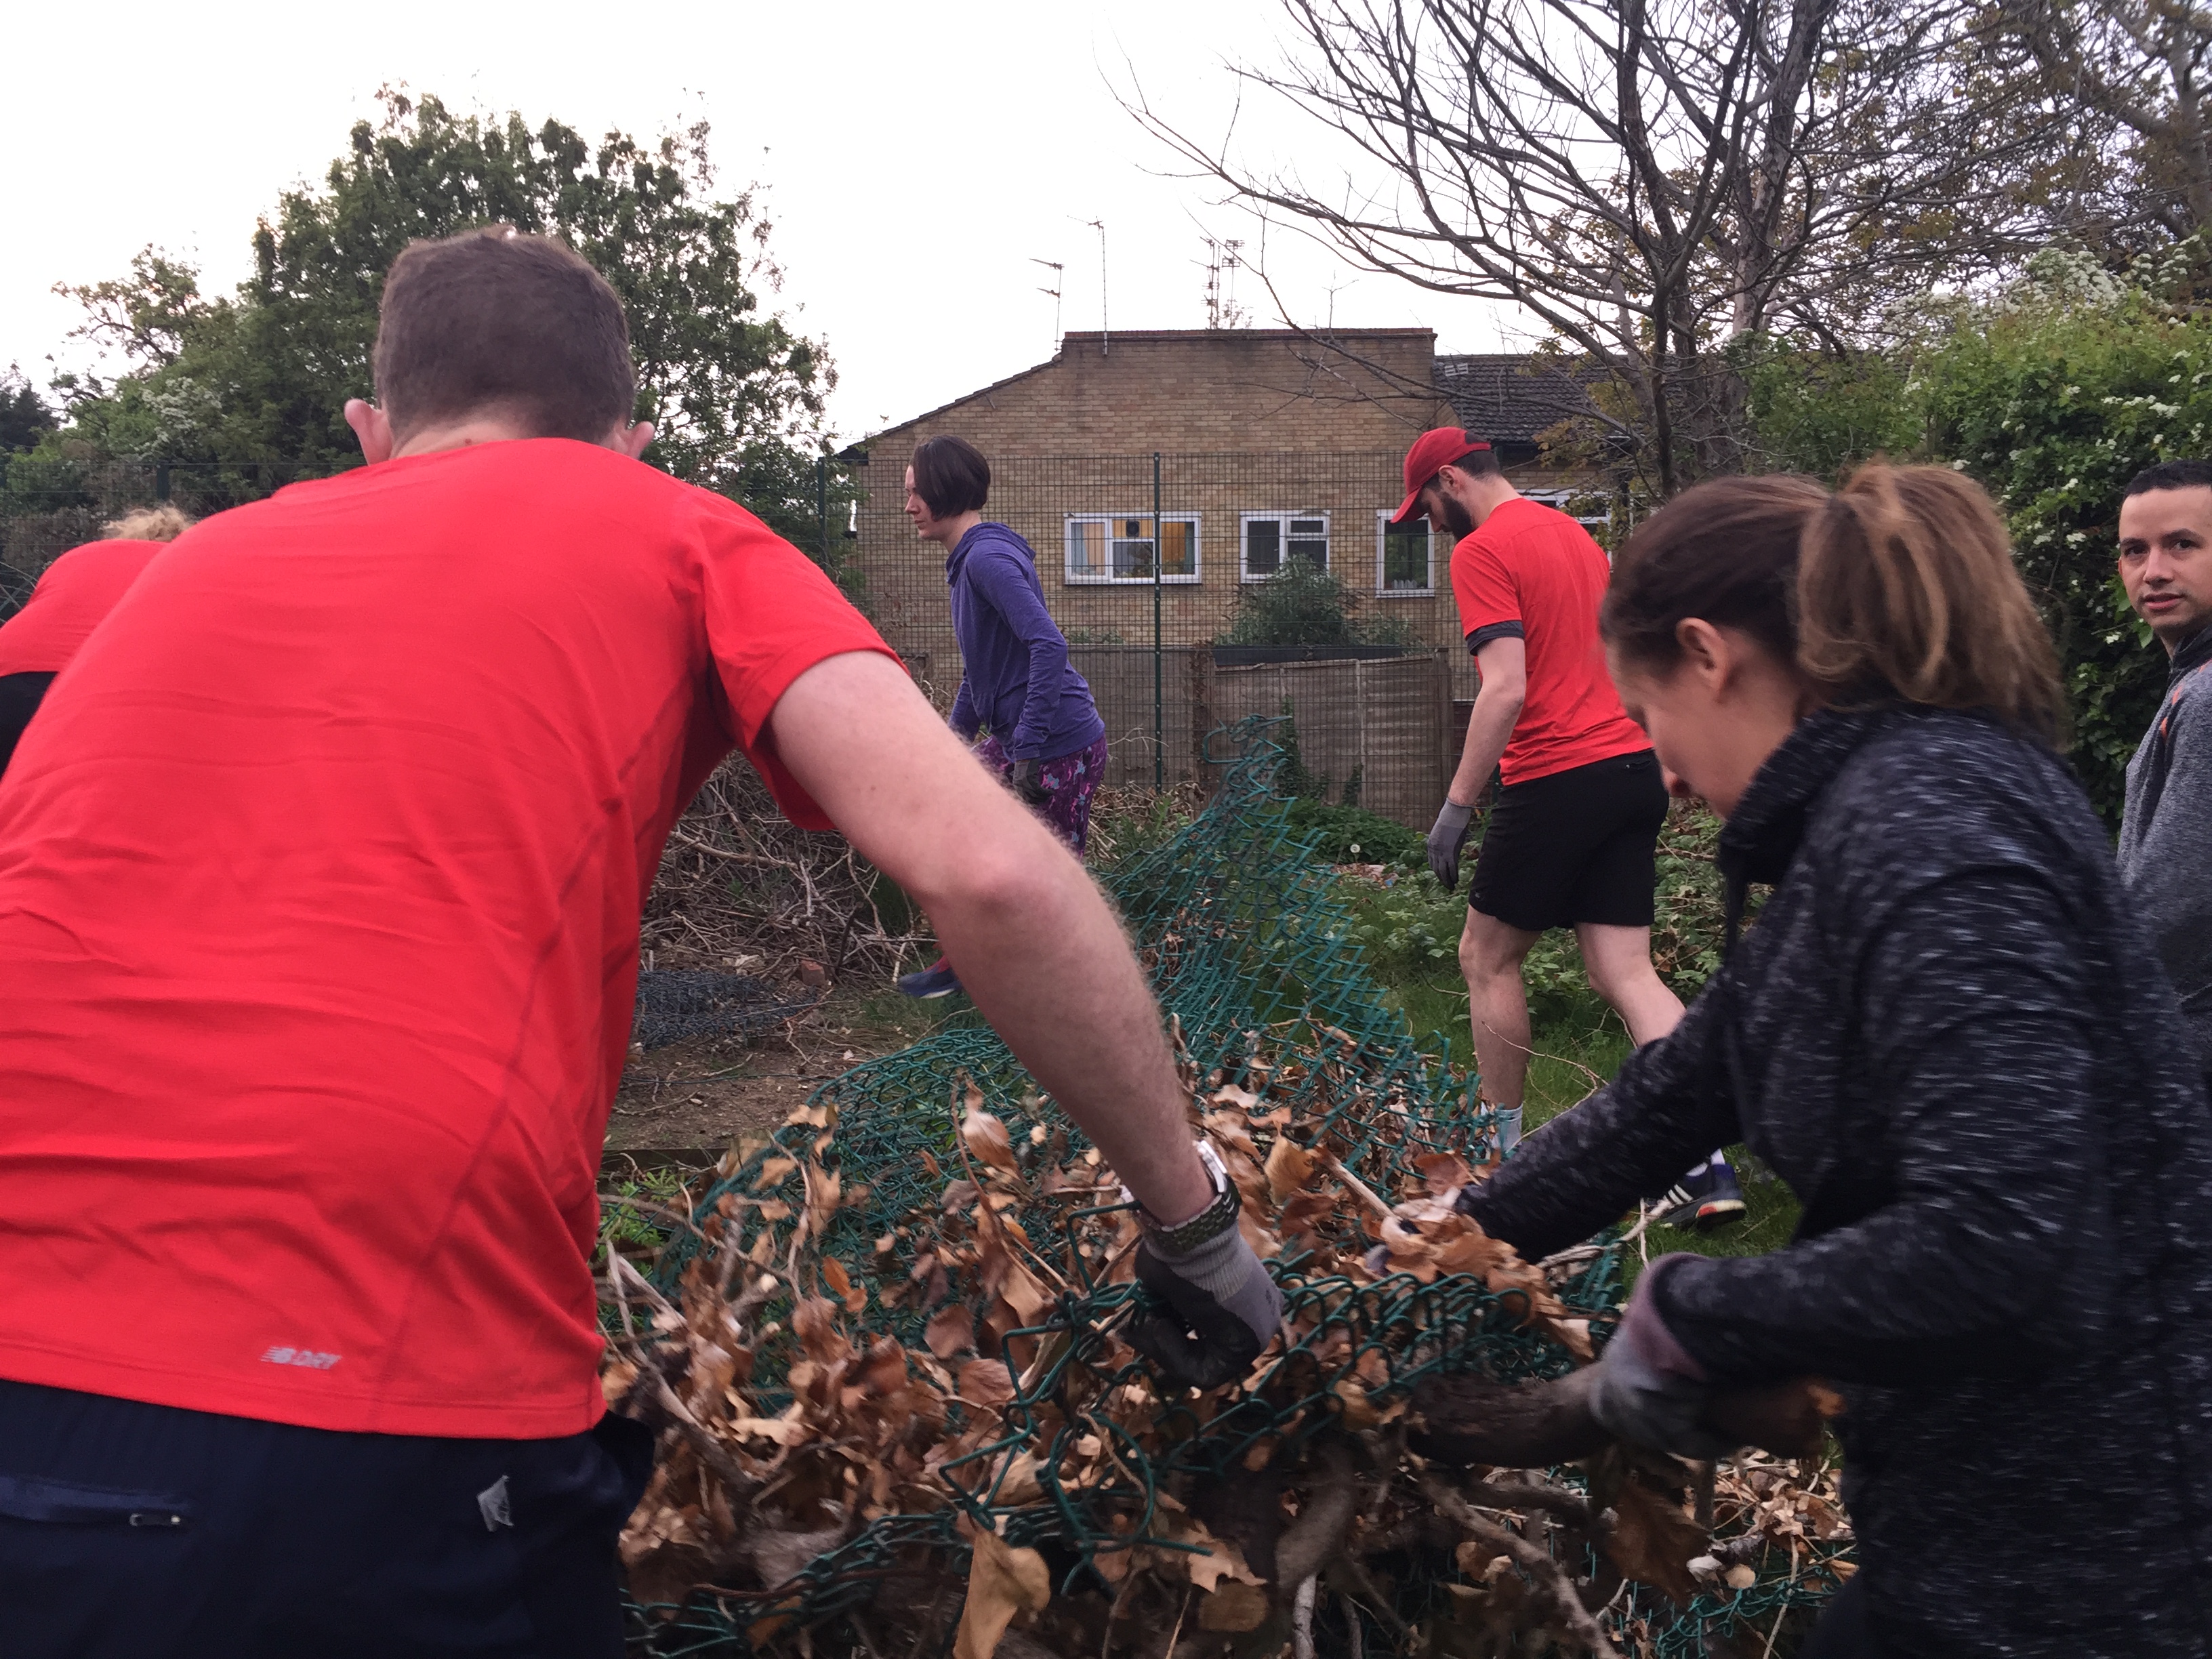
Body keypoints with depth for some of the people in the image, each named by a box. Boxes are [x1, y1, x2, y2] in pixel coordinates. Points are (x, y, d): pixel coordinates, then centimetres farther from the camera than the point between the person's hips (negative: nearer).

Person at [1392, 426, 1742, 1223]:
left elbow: (1507, 689, -19)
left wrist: (1456, 804, -16)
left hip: (1556, 779, -8)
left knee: (1487, 957, 9)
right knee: (1625, 970, 4)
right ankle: (1706, 1167, -5)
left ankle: (1501, 1151, 17)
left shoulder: (1481, 553, -9)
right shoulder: (1573, 533, 19)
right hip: (1634, 766, 8)